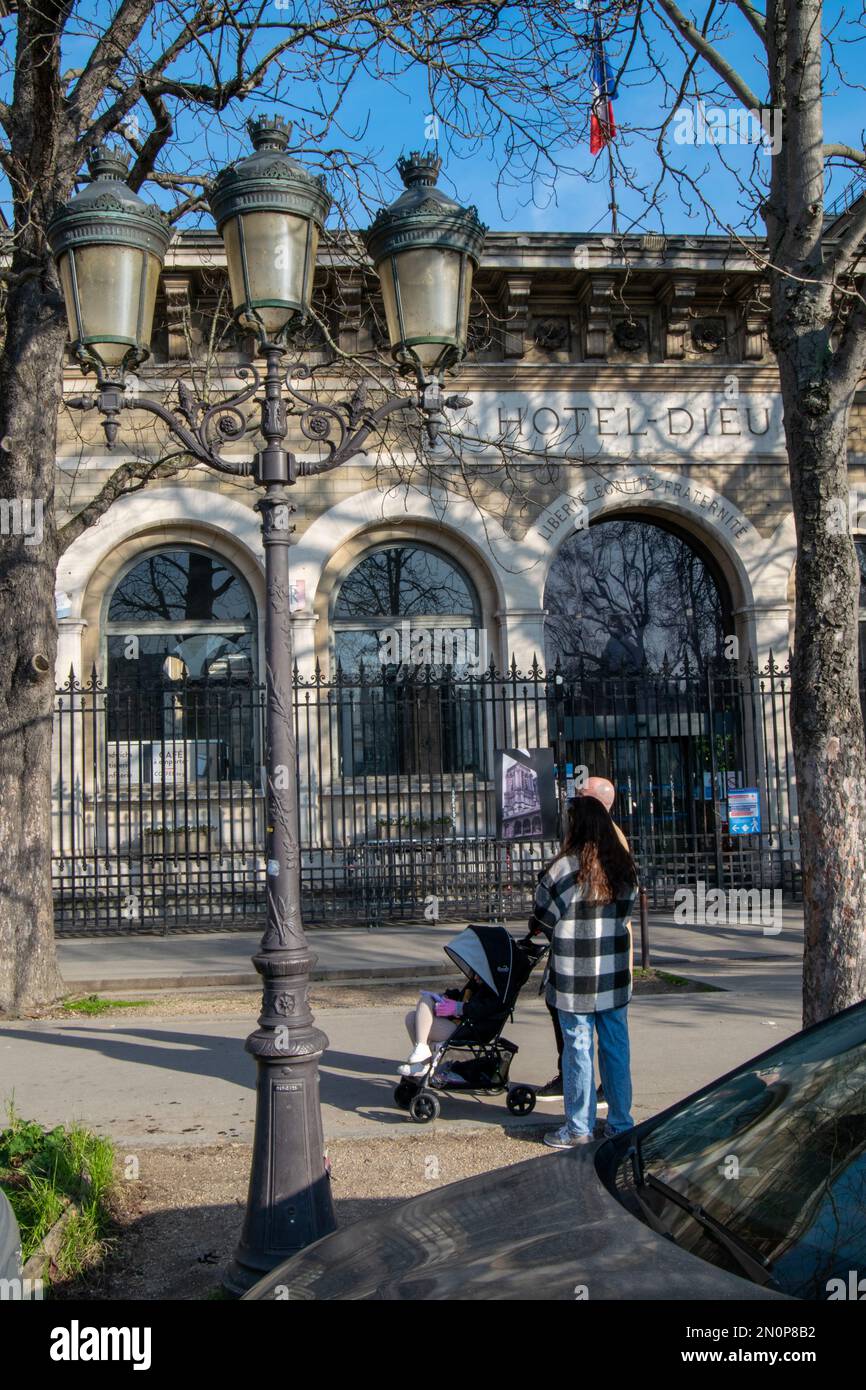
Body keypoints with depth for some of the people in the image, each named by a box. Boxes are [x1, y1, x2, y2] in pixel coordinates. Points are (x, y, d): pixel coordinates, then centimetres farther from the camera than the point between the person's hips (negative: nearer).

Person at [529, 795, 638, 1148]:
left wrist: (541, 927, 15)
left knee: (578, 1050, 2)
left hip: (575, 977, -5)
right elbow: (627, 910, 12)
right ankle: (620, 1122, 20)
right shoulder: (624, 866, 4)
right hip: (615, 975, 5)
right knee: (616, 1047, 12)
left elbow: (542, 913, -5)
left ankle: (578, 1128, 9)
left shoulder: (566, 866, -14)